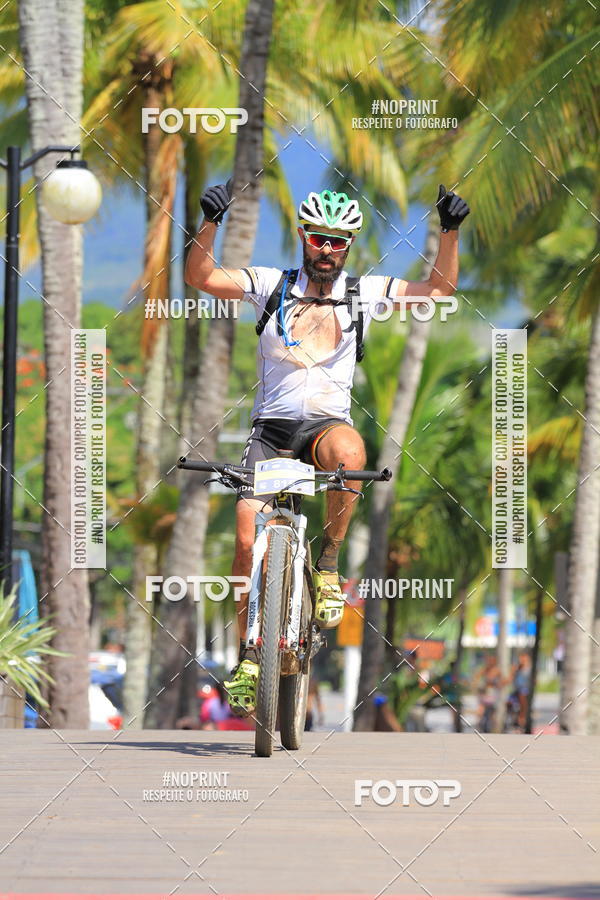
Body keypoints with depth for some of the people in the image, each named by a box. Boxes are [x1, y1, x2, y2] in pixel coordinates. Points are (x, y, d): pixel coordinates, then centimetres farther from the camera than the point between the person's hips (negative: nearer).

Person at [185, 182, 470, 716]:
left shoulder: (364, 293, 6)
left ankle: (329, 565, -18)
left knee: (348, 451, -39)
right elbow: (200, 277, -2)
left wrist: (450, 231, -6)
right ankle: (248, 656, 6)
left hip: (327, 425, -1)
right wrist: (211, 222, -16)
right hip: (271, 429, 1)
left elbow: (439, 289, 6)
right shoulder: (270, 286, 6)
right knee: (249, 541, -12)